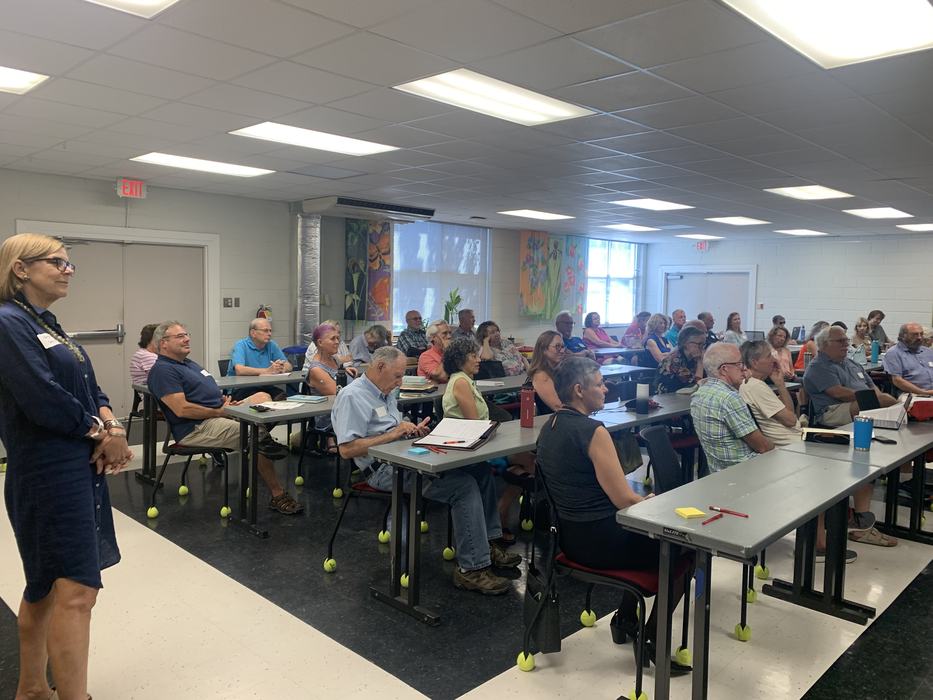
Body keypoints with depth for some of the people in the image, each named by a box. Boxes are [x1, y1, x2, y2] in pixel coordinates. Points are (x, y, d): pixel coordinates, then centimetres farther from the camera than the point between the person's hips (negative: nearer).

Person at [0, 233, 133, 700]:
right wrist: (103, 431, -8)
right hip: (50, 474, -9)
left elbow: (90, 388, 12)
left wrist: (111, 427, -7)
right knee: (76, 591, -10)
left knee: (47, 587, 18)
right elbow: (43, 400, -22)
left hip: (80, 467, 9)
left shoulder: (47, 325, 15)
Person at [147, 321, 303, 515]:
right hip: (196, 428, -10)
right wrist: (219, 412, -17)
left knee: (262, 396, -3)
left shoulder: (189, 363, 25)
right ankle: (277, 495, -20)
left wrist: (227, 401, 4)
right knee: (254, 435, -26)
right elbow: (182, 409, -19)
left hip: (220, 412, 10)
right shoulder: (162, 370, -7)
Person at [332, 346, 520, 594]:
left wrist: (411, 427, 8)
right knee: (464, 485, -24)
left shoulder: (386, 392, 17)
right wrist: (392, 434, -20)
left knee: (480, 467, -3)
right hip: (384, 468, -10)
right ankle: (472, 568, -17)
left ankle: (487, 543, 5)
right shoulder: (352, 397, -12)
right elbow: (347, 449, -20)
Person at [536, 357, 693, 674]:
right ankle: (651, 639, 11)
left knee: (644, 533, 29)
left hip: (569, 536, 9)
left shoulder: (549, 426, 4)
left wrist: (644, 501, 15)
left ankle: (625, 617, 34)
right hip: (599, 541, -9)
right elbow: (624, 499, -21)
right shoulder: (592, 431, -22)